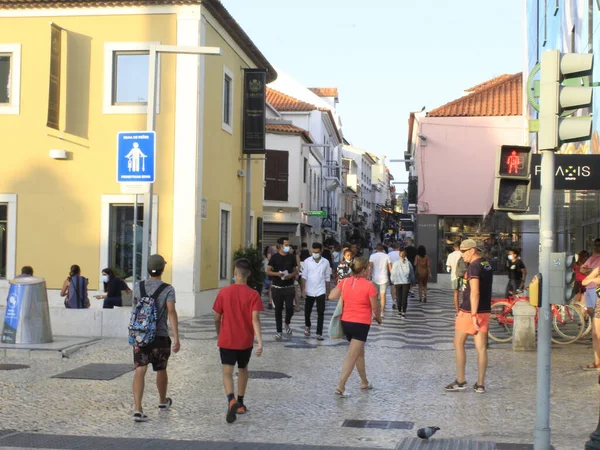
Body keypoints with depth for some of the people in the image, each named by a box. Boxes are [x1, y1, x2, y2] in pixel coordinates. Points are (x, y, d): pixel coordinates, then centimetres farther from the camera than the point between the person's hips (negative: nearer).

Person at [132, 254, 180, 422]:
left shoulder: (138, 287, 3)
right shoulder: (168, 289, -8)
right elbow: (171, 312, -20)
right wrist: (176, 338, -23)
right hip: (160, 336, -2)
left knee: (140, 370, -6)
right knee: (161, 370, 18)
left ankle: (137, 409, -21)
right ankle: (163, 401, 41)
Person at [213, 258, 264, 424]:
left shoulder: (224, 292, -5)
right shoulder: (253, 294, -8)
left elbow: (217, 318, 0)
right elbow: (255, 319, -18)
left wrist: (219, 334, 18)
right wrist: (260, 341, -21)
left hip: (226, 340, -1)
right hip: (246, 341, 1)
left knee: (227, 372, -2)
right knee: (243, 369, 22)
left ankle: (231, 400, -28)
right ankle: (240, 403, 31)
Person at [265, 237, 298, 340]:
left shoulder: (291, 257, 6)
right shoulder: (274, 257, -1)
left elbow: (296, 271, 12)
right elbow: (268, 271, -2)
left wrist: (291, 275, -10)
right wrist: (277, 273, -19)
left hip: (289, 287, 1)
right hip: (277, 287, -1)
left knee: (290, 307, -9)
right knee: (278, 309, 4)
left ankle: (287, 324, 20)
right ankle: (279, 331, 14)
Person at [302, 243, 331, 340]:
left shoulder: (325, 262, -1)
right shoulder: (307, 261, -3)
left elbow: (327, 278, 6)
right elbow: (304, 276, 0)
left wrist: (328, 291, 8)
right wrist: (303, 289, -6)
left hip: (321, 291, -1)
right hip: (309, 291, 1)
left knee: (320, 313, -4)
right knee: (307, 311, 13)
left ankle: (319, 333, 1)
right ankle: (307, 326, 40)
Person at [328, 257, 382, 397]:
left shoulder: (344, 282, 0)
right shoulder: (369, 286, -14)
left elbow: (331, 296, -1)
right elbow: (375, 307, -8)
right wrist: (378, 318, 12)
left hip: (346, 322, 6)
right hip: (361, 324, -6)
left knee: (359, 352, 22)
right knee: (352, 356, -4)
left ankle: (364, 382, 32)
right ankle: (340, 386, -10)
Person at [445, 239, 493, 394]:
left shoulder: (474, 266, -16)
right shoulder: (487, 265, 13)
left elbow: (475, 292, -23)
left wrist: (473, 315, -24)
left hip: (470, 311, -8)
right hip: (485, 311, 8)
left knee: (458, 344, 5)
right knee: (481, 348, 6)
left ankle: (460, 381, 8)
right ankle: (480, 384, 8)